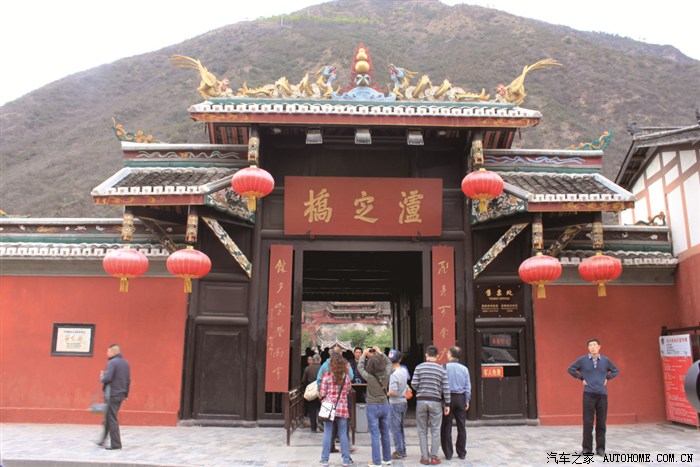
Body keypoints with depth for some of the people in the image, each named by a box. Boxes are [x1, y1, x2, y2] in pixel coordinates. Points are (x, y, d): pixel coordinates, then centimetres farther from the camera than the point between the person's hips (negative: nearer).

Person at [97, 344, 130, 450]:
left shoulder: (112, 362, -13)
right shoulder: (125, 363, 12)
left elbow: (107, 378, -22)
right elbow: (128, 380, 14)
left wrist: (101, 378, 0)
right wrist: (126, 394, 19)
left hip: (112, 394, -8)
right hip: (121, 394, 8)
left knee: (112, 418, -1)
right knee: (108, 417, 18)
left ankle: (115, 444, 1)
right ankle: (103, 440, 26)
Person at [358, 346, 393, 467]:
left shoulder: (369, 377, -18)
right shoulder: (386, 375, -10)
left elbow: (360, 367, 0)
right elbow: (389, 363, 11)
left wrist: (364, 355, 12)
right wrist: (380, 353, 16)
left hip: (373, 407, -4)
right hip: (385, 406, 4)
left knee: (375, 435, 1)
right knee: (385, 434, 16)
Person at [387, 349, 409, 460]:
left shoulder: (394, 374, -22)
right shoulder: (404, 370, 2)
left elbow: (393, 392, -23)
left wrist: (386, 394, -7)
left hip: (395, 403, -8)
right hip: (403, 402, 8)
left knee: (395, 429, 2)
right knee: (400, 427, 18)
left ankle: (399, 452, 6)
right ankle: (403, 451, 24)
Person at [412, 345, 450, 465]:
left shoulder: (419, 367, -2)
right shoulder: (442, 370, 0)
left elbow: (414, 384, -5)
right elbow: (446, 389, -2)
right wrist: (447, 404, 6)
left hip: (421, 401, 0)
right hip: (435, 402, 0)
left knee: (422, 431, 9)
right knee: (435, 431, 8)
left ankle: (424, 457, 9)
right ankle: (434, 457, 7)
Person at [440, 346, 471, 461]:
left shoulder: (445, 367, -9)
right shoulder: (464, 369, 2)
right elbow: (468, 387, 4)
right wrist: (467, 401, 13)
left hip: (448, 397, -3)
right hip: (460, 398, 3)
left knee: (446, 427, 5)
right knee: (461, 427, 11)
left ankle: (448, 453, 7)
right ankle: (462, 453, 16)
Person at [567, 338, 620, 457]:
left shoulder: (605, 360, 5)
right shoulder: (582, 360, 0)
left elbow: (616, 370, 20)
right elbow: (570, 369, 9)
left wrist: (607, 378, 8)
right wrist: (581, 378, 2)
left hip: (602, 394, 2)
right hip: (589, 394, -2)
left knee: (601, 422, 5)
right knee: (588, 422, 0)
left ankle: (600, 448, 16)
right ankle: (587, 448, 9)